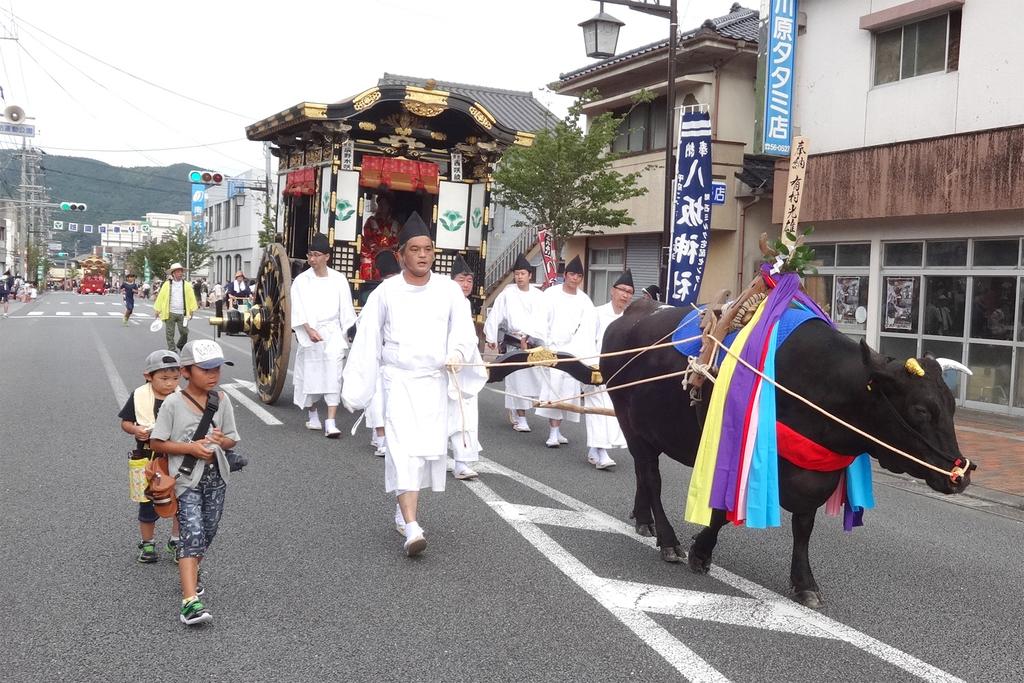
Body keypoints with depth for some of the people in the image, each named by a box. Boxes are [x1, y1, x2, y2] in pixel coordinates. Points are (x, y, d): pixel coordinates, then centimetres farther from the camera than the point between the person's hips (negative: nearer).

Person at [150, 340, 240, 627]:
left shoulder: (221, 401, 1)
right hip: (187, 479, -5)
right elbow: (157, 443, -8)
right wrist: (191, 447, -19)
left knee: (207, 533, 14)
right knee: (192, 534, -14)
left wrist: (220, 440, -16)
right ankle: (190, 602, -18)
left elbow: (232, 440, 8)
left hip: (216, 477, 5)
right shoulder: (173, 403, -11)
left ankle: (190, 572, 42)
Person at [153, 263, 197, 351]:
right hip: (170, 313, -1)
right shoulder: (167, 284, 3)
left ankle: (181, 346, 25)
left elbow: (191, 297, 6)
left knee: (184, 332, 1)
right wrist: (157, 310, 0)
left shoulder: (187, 285, 6)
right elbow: (160, 297, 3)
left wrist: (192, 310, -1)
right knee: (170, 334, 3)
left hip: (182, 314, 1)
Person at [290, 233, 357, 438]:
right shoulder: (301, 280, 1)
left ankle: (330, 423, -15)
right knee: (309, 375, 10)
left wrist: (346, 335, 5)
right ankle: (313, 416, 30)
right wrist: (309, 330, -17)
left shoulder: (338, 279, 2)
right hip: (309, 333, 1)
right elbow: (298, 310, -4)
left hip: (333, 332, -1)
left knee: (334, 375, -12)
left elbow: (346, 310, 6)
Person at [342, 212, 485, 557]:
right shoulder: (386, 292, -3)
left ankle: (403, 510, 30)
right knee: (404, 446, -15)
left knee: (430, 448, 8)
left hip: (435, 379, 3)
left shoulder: (448, 289, -1)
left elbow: (464, 331, 1)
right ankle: (412, 527, -20)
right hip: (398, 378, -2)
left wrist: (457, 354, -22)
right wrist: (354, 388, 3)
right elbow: (367, 341, 2)